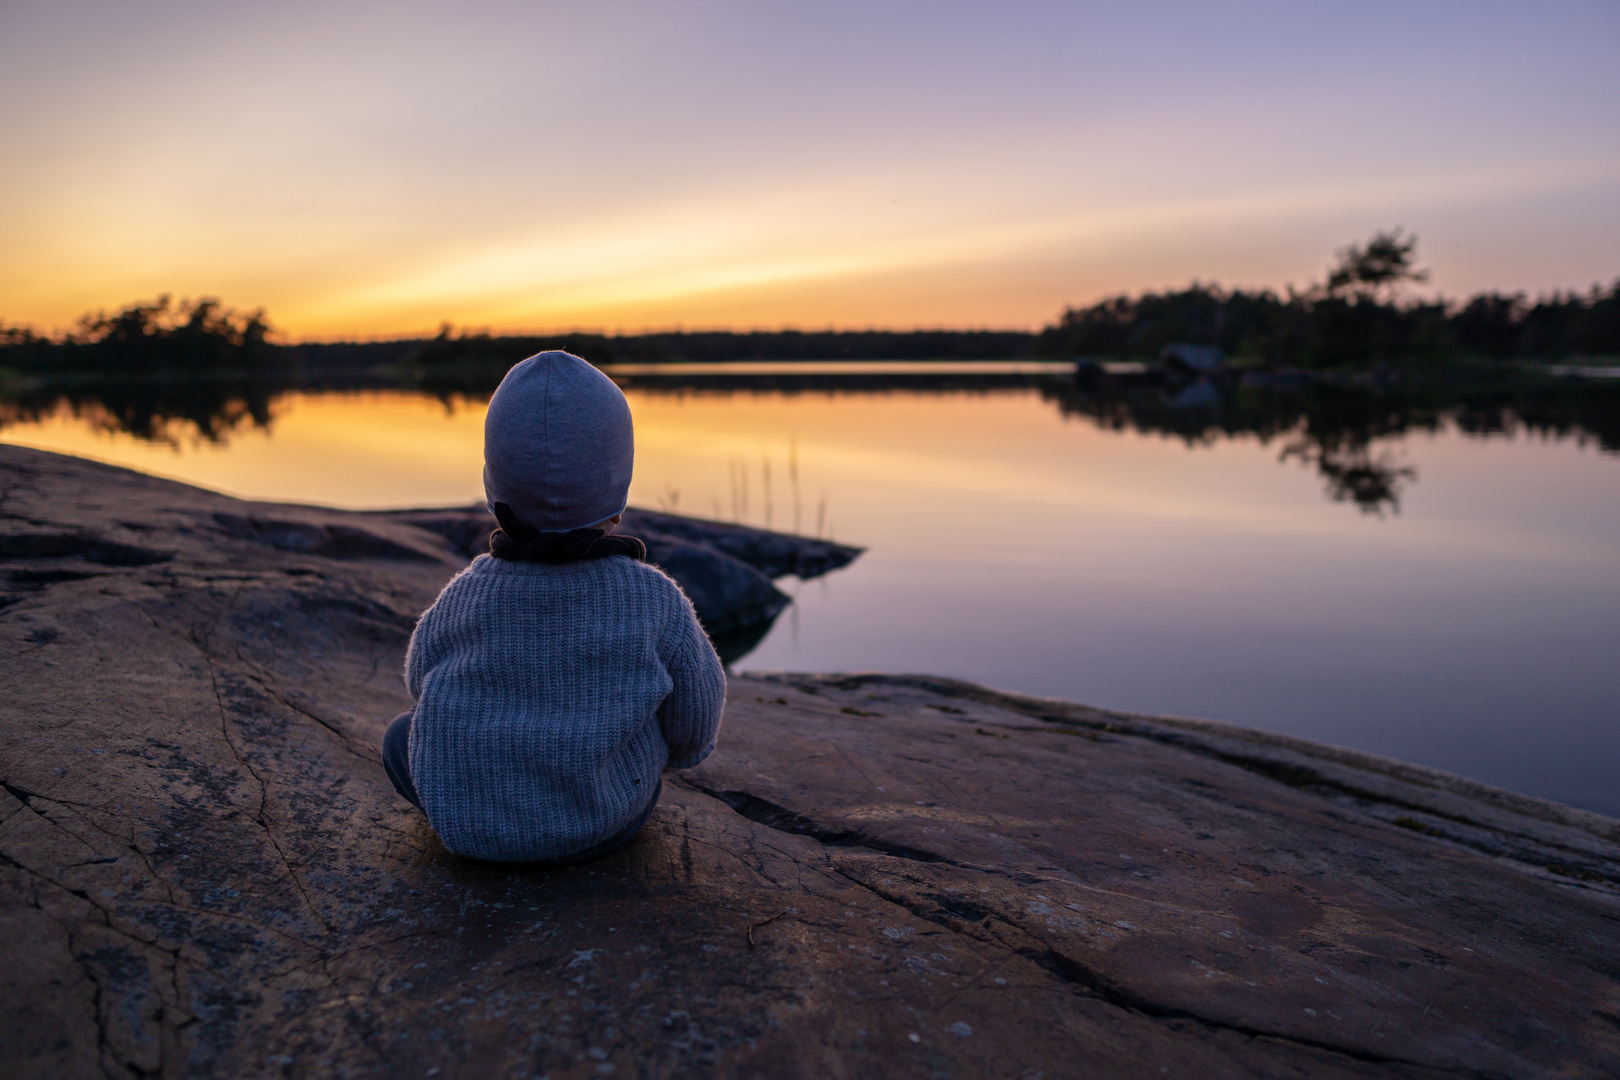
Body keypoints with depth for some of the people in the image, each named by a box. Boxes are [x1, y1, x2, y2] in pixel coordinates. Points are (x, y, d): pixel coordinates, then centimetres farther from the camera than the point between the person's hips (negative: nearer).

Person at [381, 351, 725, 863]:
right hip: (604, 829, 0)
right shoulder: (656, 601, -20)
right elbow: (692, 735, -8)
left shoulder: (460, 599, -16)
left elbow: (425, 682, 5)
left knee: (402, 736, 30)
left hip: (466, 827, 1)